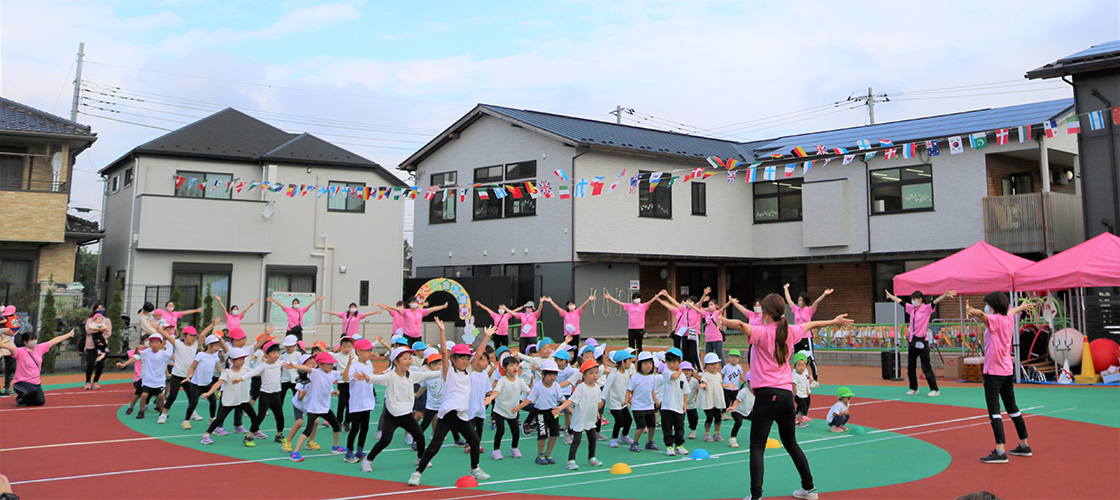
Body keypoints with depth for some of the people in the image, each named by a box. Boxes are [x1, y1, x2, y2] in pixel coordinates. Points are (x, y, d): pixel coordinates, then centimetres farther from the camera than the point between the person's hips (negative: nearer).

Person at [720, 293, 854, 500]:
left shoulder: (763, 333, -10)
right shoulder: (790, 332, 8)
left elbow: (741, 325, -32)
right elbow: (811, 324, 28)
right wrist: (834, 321, 45)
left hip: (767, 395, -7)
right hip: (787, 394, 7)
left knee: (757, 447, -6)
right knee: (791, 444, 22)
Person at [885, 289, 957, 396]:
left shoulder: (927, 308, -6)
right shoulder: (911, 308, 11)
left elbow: (935, 302, -23)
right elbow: (900, 301, 24)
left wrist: (945, 295, -39)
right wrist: (890, 295, 36)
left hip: (922, 342, -7)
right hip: (912, 341, 7)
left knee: (926, 367, -7)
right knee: (910, 367, 12)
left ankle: (935, 390, -1)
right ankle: (913, 388, 24)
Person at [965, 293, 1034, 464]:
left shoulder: (995, 320, -13)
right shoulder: (1009, 319, 10)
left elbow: (984, 315, -37)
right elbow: (1011, 311, 34)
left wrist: (974, 312, -59)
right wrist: (1022, 306, 57)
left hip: (993, 371, -9)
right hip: (1008, 370, 9)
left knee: (994, 410, -11)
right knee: (1012, 408, 19)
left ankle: (1000, 451, -17)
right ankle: (1024, 446, 29)